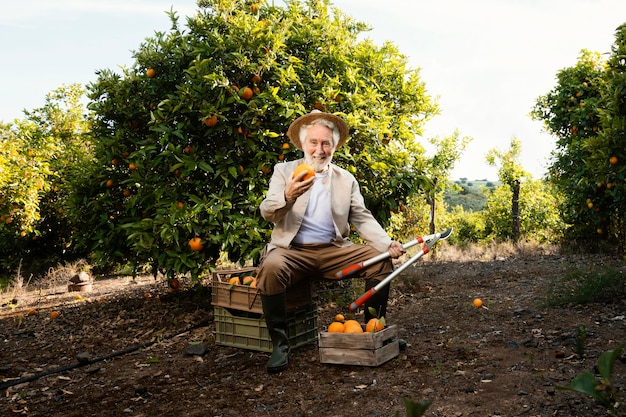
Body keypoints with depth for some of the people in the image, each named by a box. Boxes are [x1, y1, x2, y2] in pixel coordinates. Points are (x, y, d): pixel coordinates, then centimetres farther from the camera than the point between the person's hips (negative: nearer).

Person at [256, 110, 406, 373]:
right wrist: (287, 197, -30)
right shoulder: (284, 171, 6)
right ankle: (279, 342, -16)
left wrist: (388, 244, -11)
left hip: (333, 250, 3)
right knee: (271, 268, -33)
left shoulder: (347, 179, 13)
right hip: (292, 251, -2)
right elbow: (267, 213, -6)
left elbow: (362, 218, 8)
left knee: (381, 260, -14)